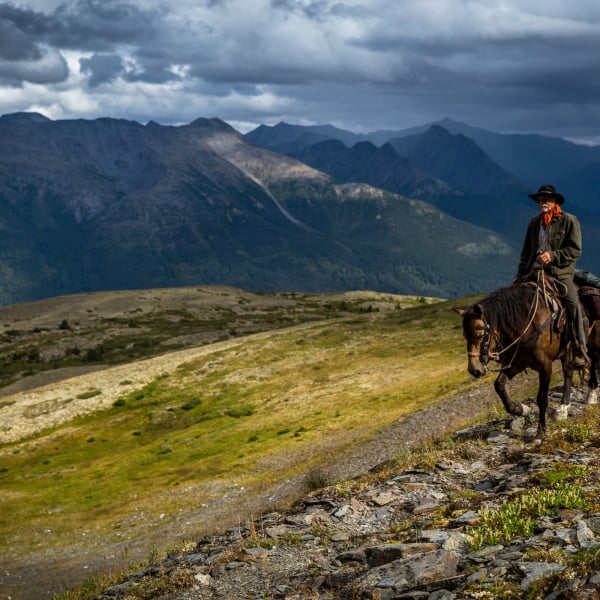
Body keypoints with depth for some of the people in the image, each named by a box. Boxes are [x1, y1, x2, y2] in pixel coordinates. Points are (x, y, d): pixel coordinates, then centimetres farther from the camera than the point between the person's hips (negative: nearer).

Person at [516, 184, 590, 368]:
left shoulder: (569, 221, 0)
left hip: (561, 272, -5)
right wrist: (520, 276, 13)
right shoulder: (534, 223, 15)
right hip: (535, 272, 5)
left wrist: (552, 255, -20)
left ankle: (580, 350, -22)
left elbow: (575, 250, -7)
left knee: (572, 303, -24)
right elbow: (526, 252, 20)